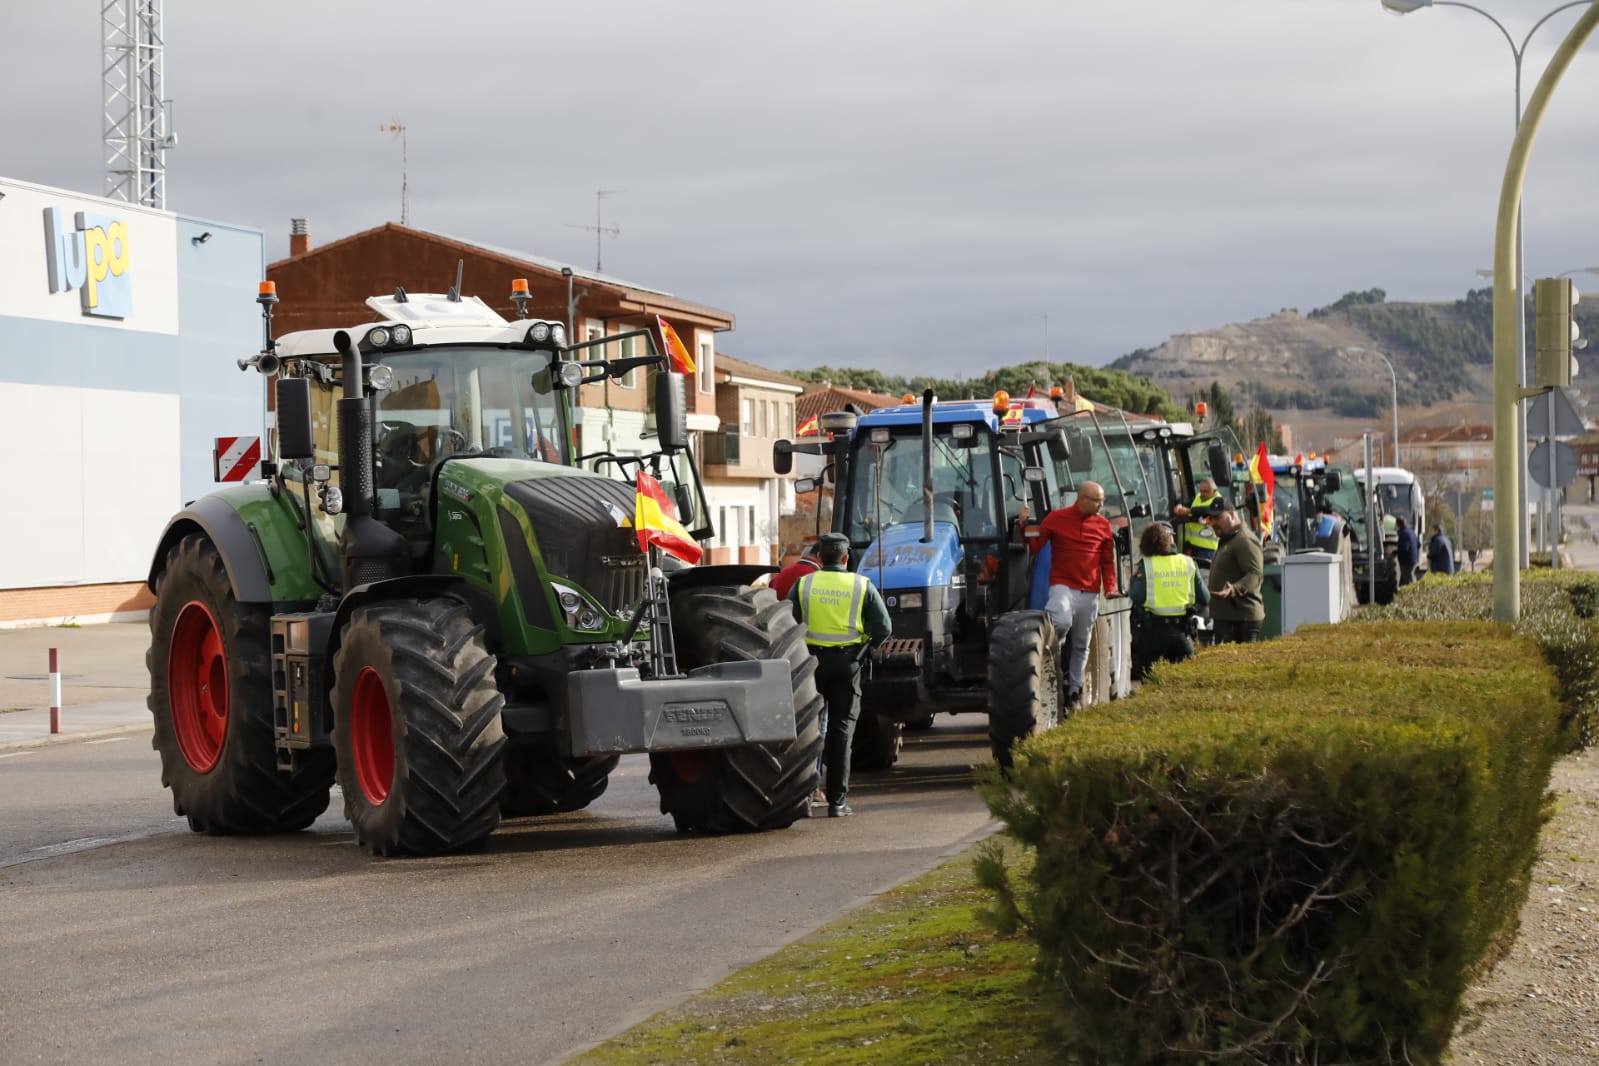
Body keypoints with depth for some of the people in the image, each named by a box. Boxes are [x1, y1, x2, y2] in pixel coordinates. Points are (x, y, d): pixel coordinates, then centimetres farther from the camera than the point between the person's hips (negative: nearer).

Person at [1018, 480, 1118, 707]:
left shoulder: (1103, 525, 9)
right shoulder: (1056, 518, 1)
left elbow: (1108, 561, 15)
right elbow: (1033, 546, 1)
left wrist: (1110, 587, 1)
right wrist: (1023, 526, -15)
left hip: (1090, 593, 4)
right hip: (1063, 586, -4)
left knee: (1081, 644, 7)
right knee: (1062, 622, -32)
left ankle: (1074, 690, 17)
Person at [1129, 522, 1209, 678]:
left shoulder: (1145, 565, -8)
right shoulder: (1189, 563, 2)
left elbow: (1137, 597, -16)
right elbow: (1204, 598, 5)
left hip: (1152, 630, -2)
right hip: (1181, 629, 2)